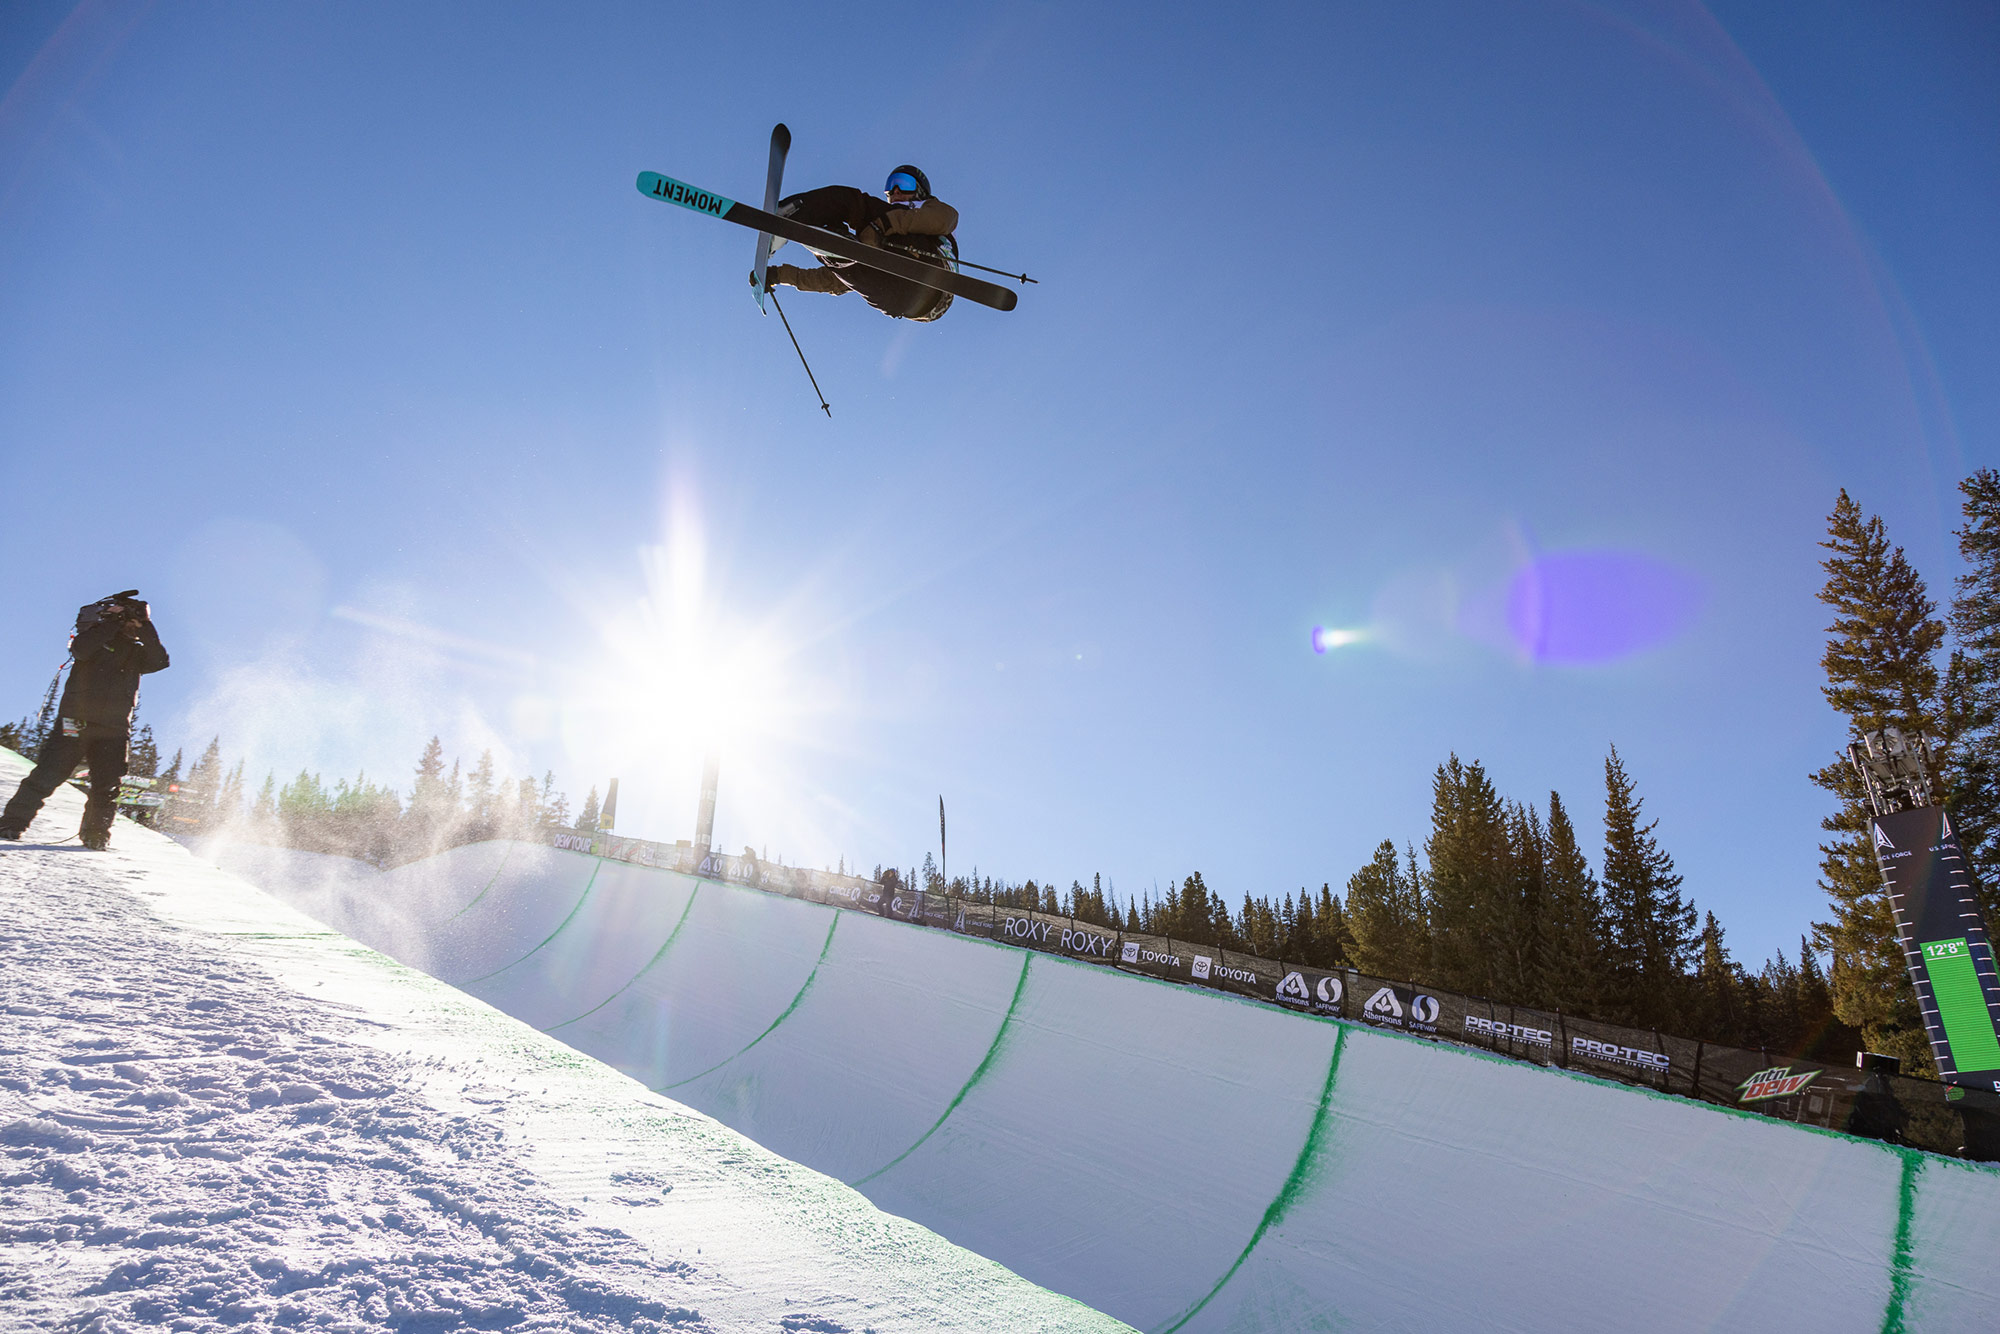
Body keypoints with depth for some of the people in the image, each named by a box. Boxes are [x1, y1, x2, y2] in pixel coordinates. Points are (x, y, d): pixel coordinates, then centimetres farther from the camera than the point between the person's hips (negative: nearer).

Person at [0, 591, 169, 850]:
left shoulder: (137, 653, 15)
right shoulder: (97, 636, 6)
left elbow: (159, 661, -4)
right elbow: (80, 648, -15)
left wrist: (145, 628, -7)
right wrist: (113, 621, -14)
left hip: (113, 730, 3)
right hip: (75, 722, -3)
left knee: (107, 788, -2)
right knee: (47, 775, -5)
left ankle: (95, 834, 7)